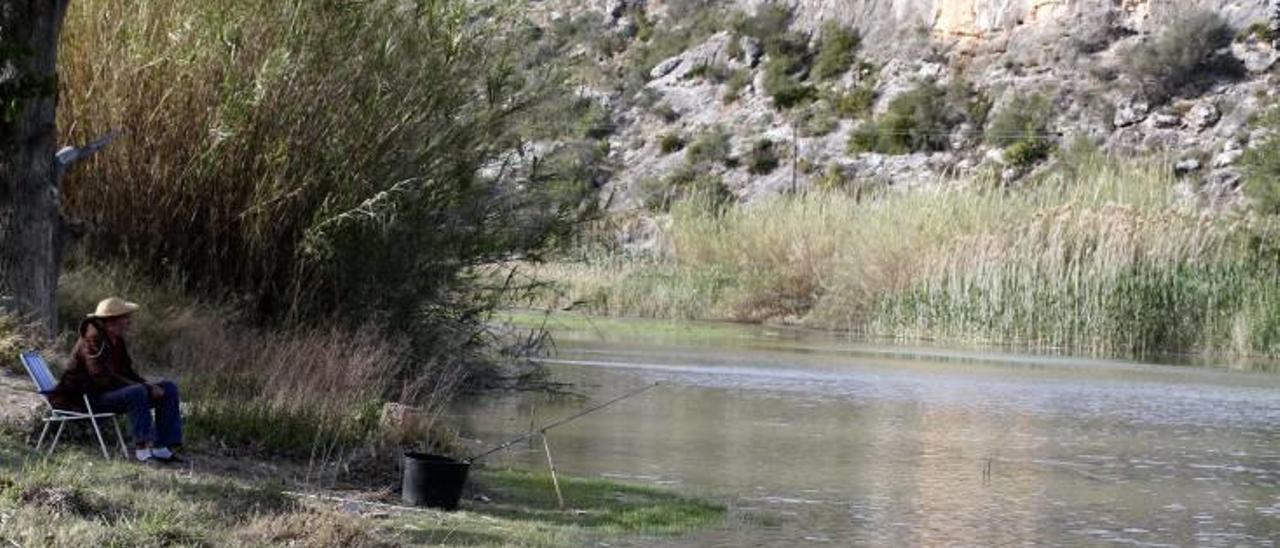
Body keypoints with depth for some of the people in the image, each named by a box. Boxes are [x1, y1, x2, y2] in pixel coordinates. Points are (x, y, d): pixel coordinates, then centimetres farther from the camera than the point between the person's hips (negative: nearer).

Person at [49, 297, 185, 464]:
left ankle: (163, 447, -7)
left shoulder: (116, 340, 11)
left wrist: (149, 386, -3)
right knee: (137, 393, -36)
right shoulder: (93, 340, -19)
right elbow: (104, 378, -27)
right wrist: (146, 389, -26)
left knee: (169, 388, 0)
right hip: (86, 397, -10)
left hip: (110, 393, 10)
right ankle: (142, 448, -31)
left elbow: (127, 372, 17)